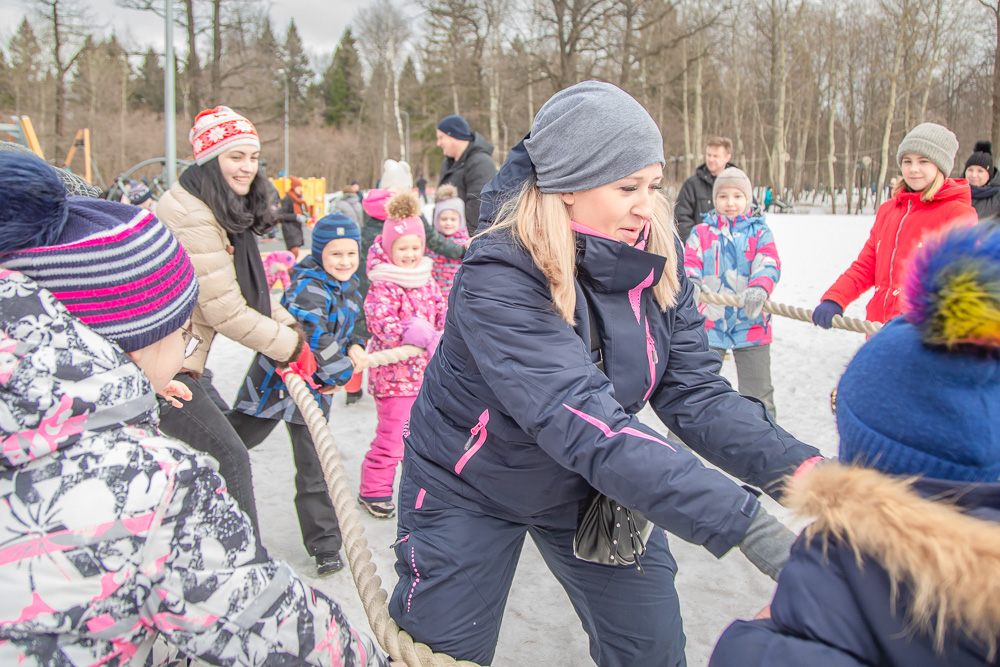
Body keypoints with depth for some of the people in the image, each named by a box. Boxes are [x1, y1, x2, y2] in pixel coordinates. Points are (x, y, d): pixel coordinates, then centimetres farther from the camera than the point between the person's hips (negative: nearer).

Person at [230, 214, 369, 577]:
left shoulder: (348, 287, 5)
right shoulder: (309, 286, -23)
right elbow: (311, 336, -32)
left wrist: (354, 346, -6)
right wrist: (342, 372, -20)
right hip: (277, 379, -6)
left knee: (314, 467, 9)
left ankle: (324, 544, 17)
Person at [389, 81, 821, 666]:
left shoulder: (656, 260, -13)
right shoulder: (497, 279, -32)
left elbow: (695, 393, -14)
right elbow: (586, 427, -41)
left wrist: (796, 468, -30)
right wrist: (746, 526, -45)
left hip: (594, 488, 5)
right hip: (471, 489, -4)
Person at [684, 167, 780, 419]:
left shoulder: (759, 232, 5)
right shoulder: (701, 232, 7)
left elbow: (769, 265, -8)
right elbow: (689, 263, -3)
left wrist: (759, 288, -31)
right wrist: (691, 282, -28)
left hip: (751, 323, 0)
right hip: (709, 323, 0)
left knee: (758, 395, 9)